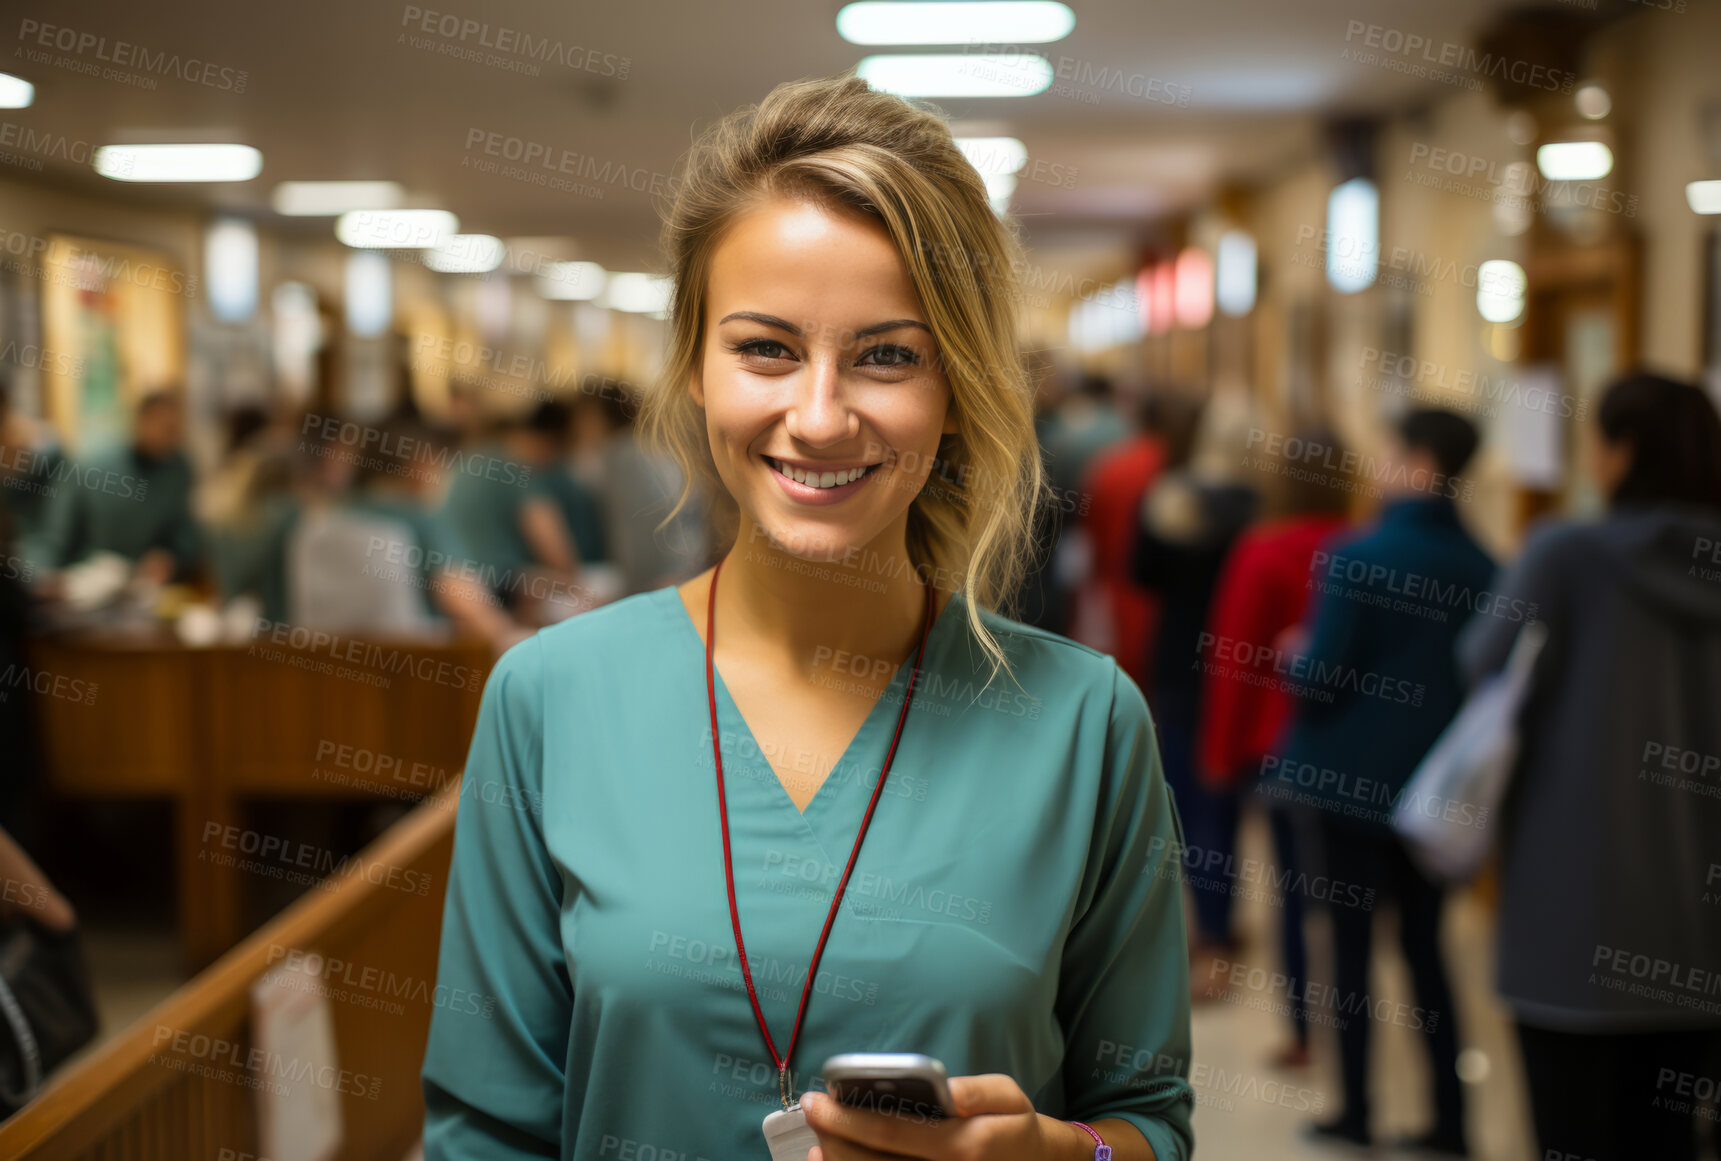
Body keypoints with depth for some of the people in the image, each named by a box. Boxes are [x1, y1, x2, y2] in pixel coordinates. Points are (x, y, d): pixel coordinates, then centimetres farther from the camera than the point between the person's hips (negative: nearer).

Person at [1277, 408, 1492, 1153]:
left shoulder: (1354, 556, -16)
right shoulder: (1483, 568, -2)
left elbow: (1319, 679, -16)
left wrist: (1297, 662, 4)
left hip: (1356, 776, -4)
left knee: (1352, 939, 8)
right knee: (1424, 944, 15)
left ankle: (1355, 1111, 15)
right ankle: (1449, 1117, 16)